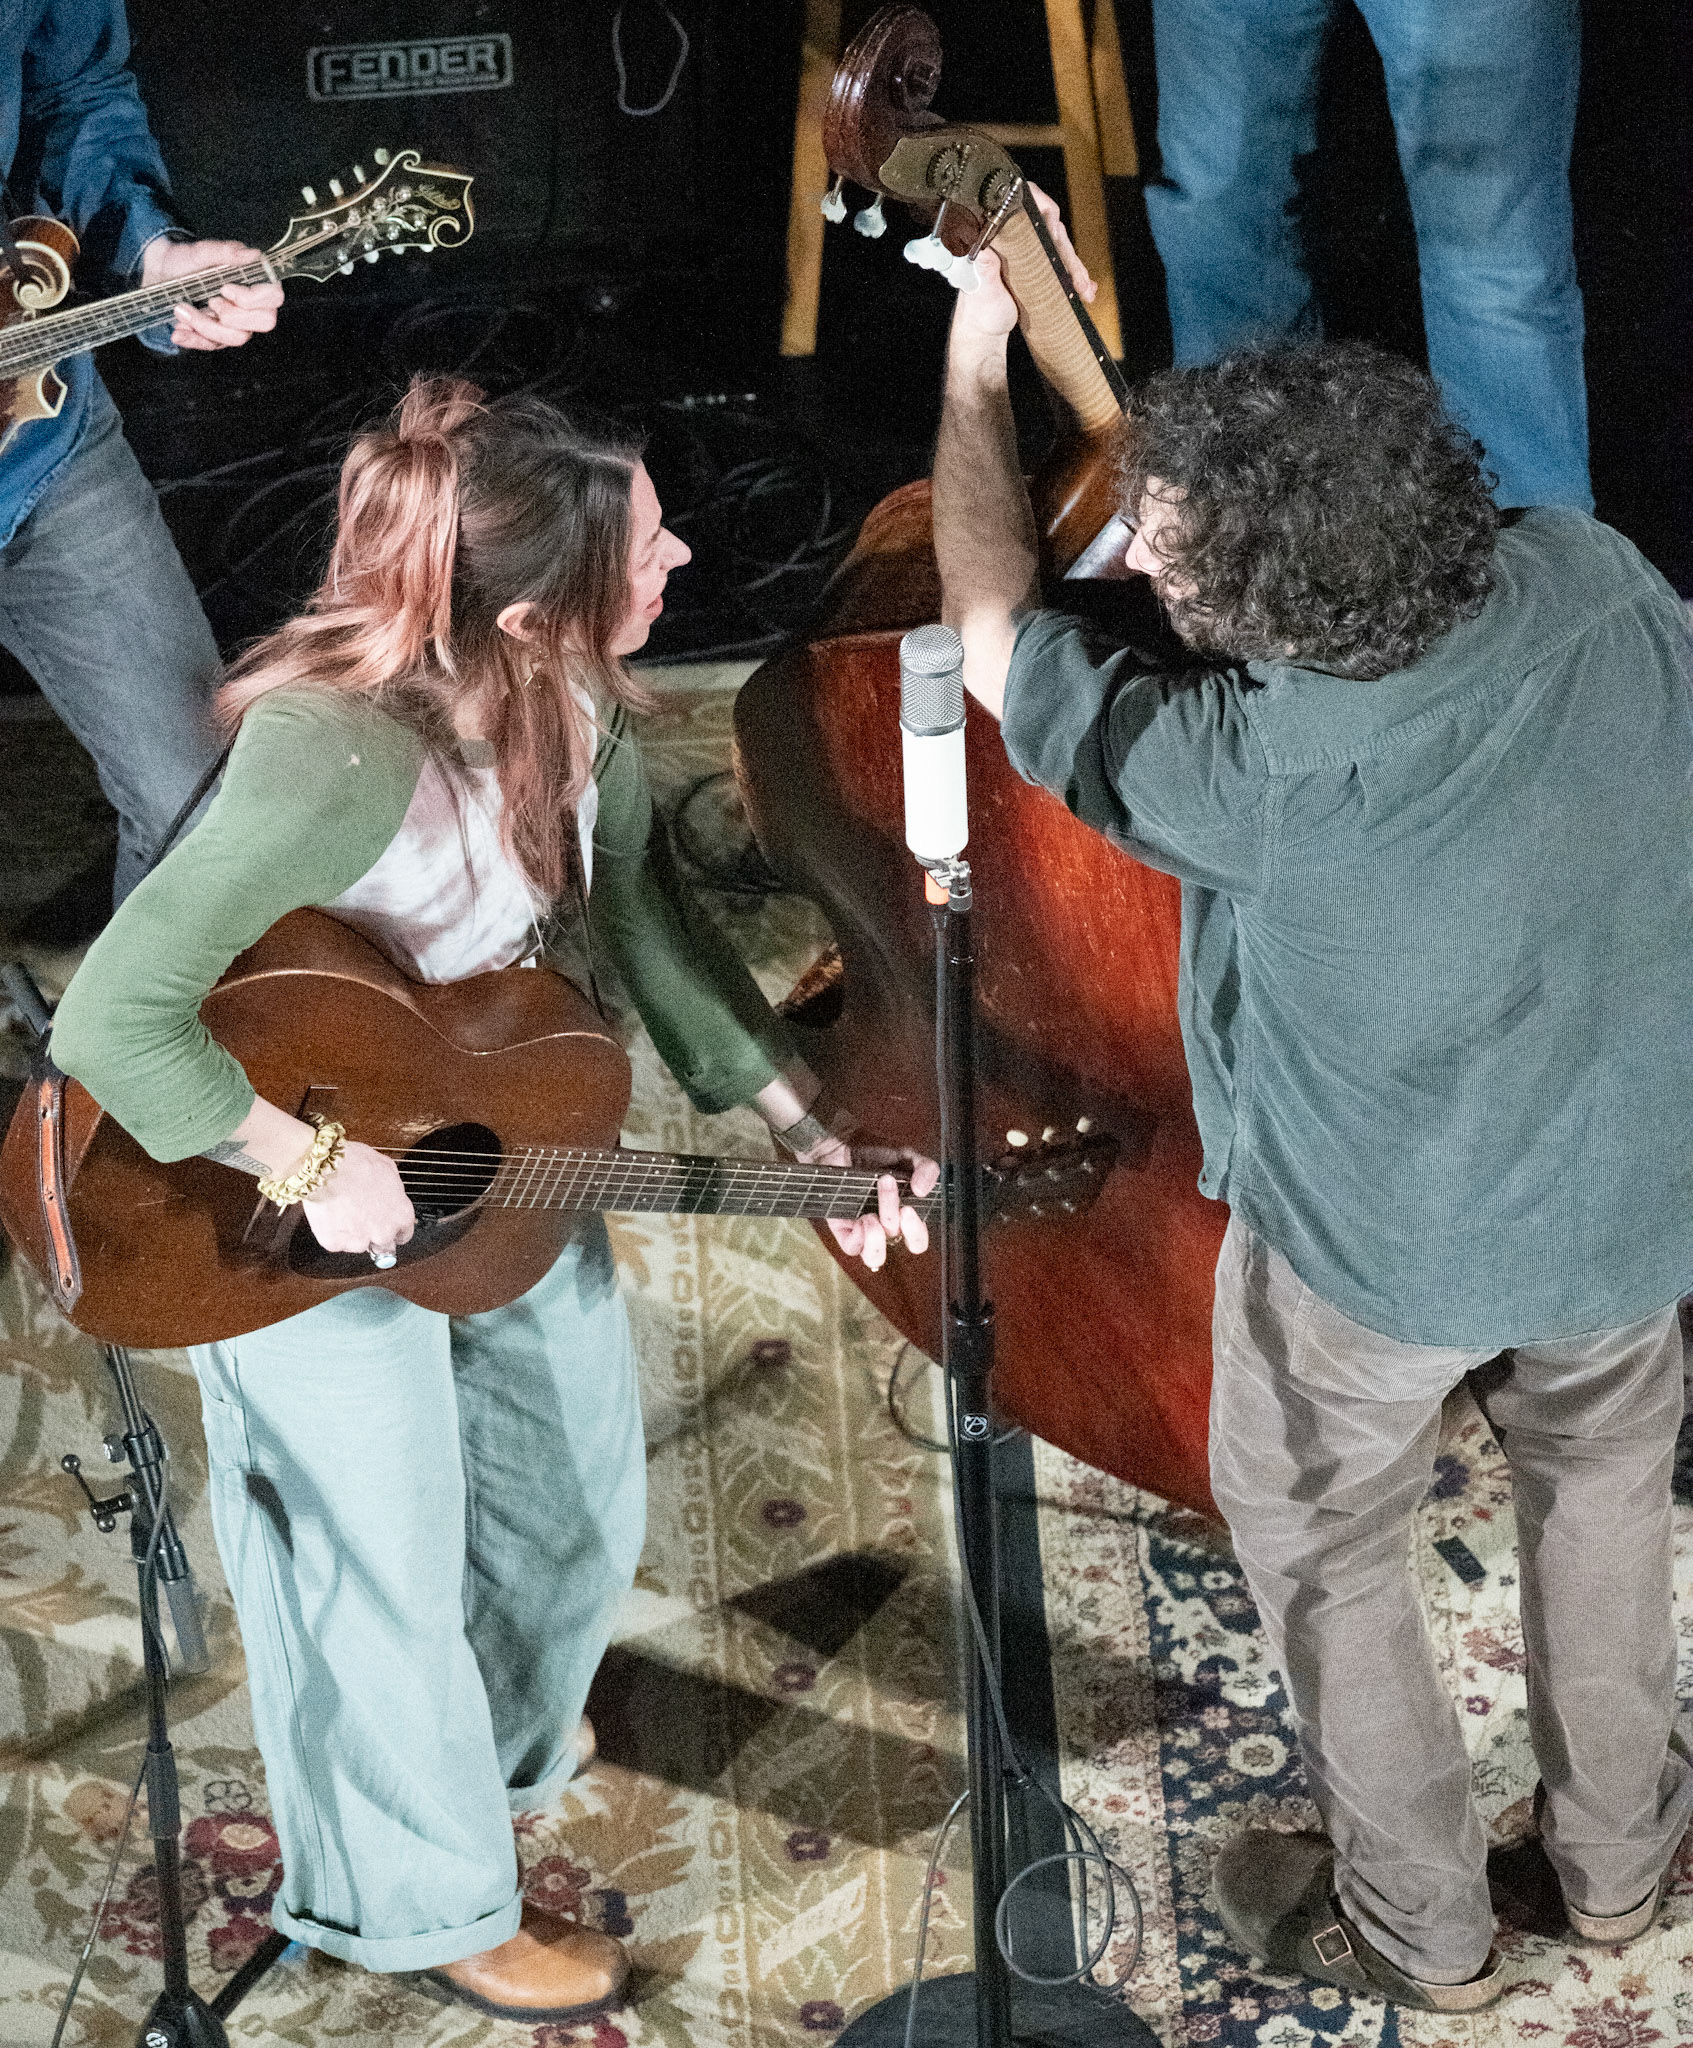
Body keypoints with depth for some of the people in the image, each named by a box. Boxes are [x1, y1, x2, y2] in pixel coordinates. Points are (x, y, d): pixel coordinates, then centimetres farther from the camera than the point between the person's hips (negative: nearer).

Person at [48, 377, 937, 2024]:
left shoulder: (576, 701, -14)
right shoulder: (343, 757, -38)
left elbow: (645, 919, 1)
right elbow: (110, 1022, -39)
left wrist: (814, 1140, -3)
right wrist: (315, 1166, -31)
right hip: (302, 1222, -7)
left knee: (586, 1501, 23)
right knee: (394, 1569, 13)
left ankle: (493, 1732, 55)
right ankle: (420, 1899, 41)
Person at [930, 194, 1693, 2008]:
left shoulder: (1256, 779, -36)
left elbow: (992, 626, -20)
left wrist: (976, 365, -7)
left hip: (1380, 1249, -5)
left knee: (1318, 1547, 23)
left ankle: (1414, 1923, 42)